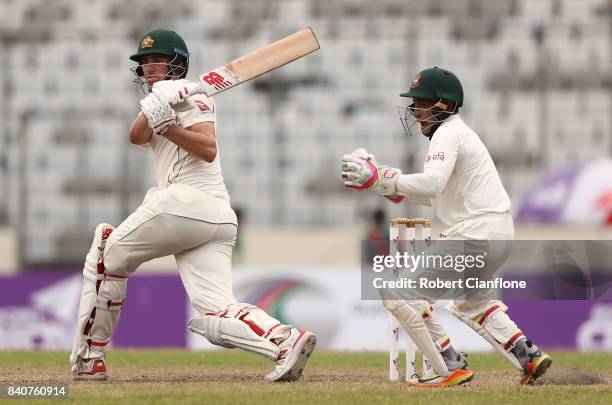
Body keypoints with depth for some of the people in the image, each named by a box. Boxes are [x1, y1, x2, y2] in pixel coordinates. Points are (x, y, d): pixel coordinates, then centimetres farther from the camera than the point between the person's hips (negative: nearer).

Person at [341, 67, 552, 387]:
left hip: (475, 234, -11)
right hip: (499, 232, 11)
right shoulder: (457, 132, 21)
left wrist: (379, 179, -30)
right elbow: (439, 195, 24)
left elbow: (432, 183, -29)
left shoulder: (448, 134, -11)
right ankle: (529, 357, 26)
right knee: (467, 299, 35)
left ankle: (452, 369, -9)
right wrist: (396, 190, 12)